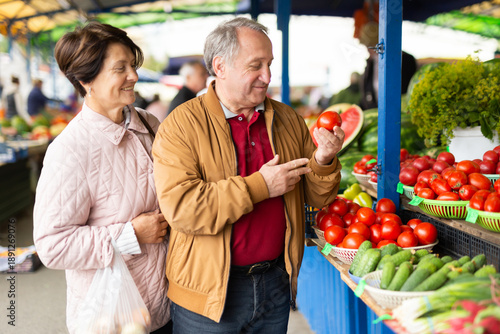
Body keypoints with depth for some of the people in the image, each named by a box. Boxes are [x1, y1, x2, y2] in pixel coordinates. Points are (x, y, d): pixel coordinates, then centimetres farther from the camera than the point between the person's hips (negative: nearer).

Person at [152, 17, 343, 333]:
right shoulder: (181, 126, -12)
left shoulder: (289, 120, 4)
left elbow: (316, 197, 7)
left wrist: (323, 162, -15)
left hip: (276, 283, 5)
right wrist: (259, 186, -21)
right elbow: (181, 208, -24)